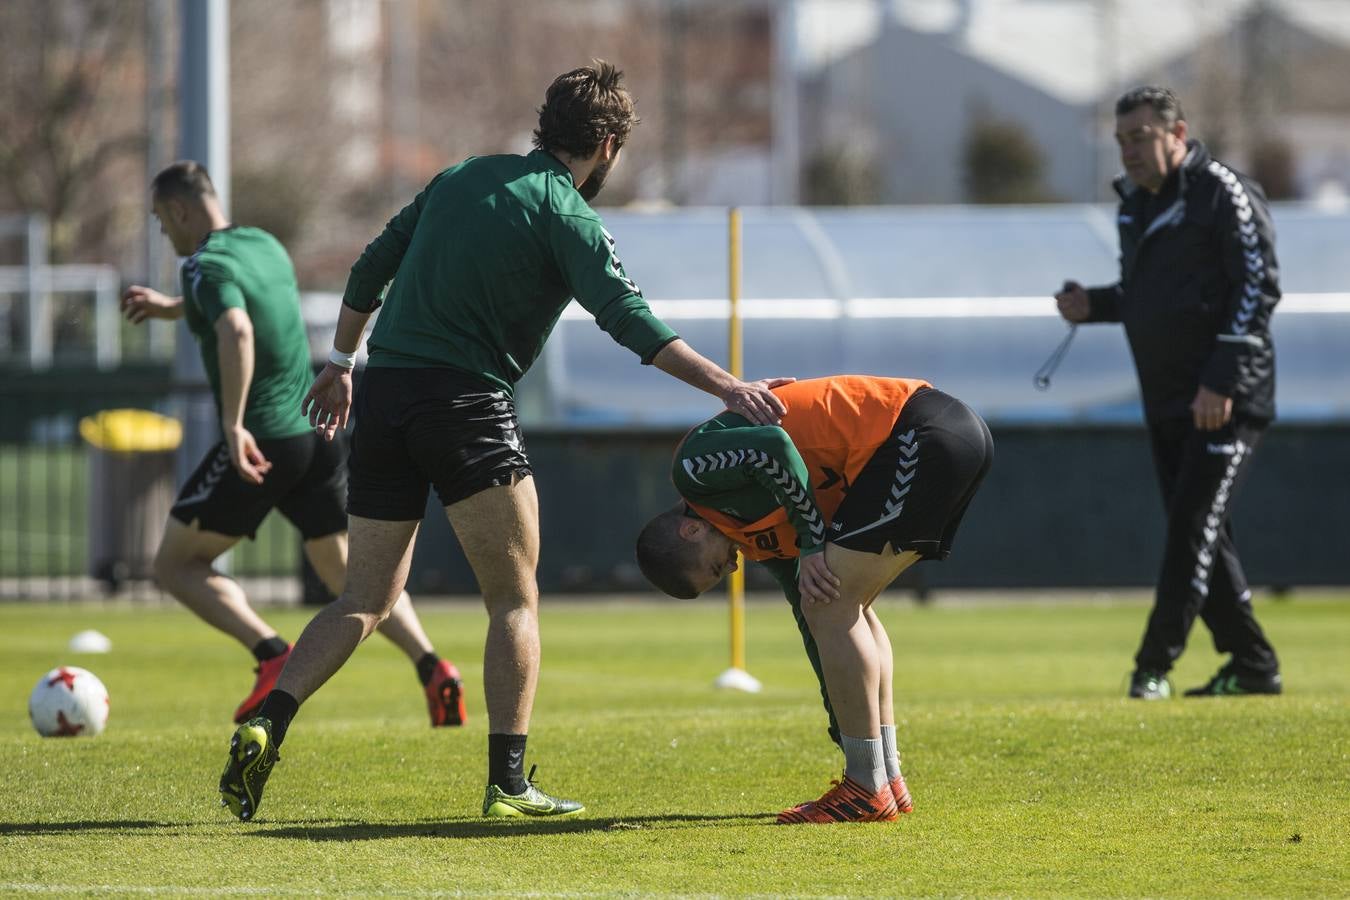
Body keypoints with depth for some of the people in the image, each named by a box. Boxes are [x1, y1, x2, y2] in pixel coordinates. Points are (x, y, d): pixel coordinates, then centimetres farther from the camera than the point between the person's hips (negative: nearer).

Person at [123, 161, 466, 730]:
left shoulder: (207, 267, -11)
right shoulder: (265, 246, 15)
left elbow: (236, 332, -31)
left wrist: (234, 424, -33)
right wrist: (171, 308, 44)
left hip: (257, 445, -8)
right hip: (315, 437, 8)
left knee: (176, 564, 5)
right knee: (345, 571, 15)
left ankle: (271, 655, -14)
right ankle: (431, 667, -7)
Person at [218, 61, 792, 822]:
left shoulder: (460, 179, 18)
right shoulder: (566, 214, -2)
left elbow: (371, 270, 21)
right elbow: (628, 318, -14)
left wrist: (342, 366, 30)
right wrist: (727, 387, -17)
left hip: (384, 391, 6)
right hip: (466, 403, -6)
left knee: (366, 601, 11)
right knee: (516, 600, 4)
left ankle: (265, 729, -7)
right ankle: (509, 781, -3)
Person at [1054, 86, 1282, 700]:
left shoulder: (1224, 194, -11)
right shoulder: (1136, 204, 14)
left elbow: (1259, 287, -16)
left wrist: (1221, 382, -21)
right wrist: (1094, 306, 4)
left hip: (1226, 401, -9)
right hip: (1165, 400, 9)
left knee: (1193, 528, -12)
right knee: (1196, 534, 9)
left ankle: (1154, 665, -12)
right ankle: (1251, 664, 17)